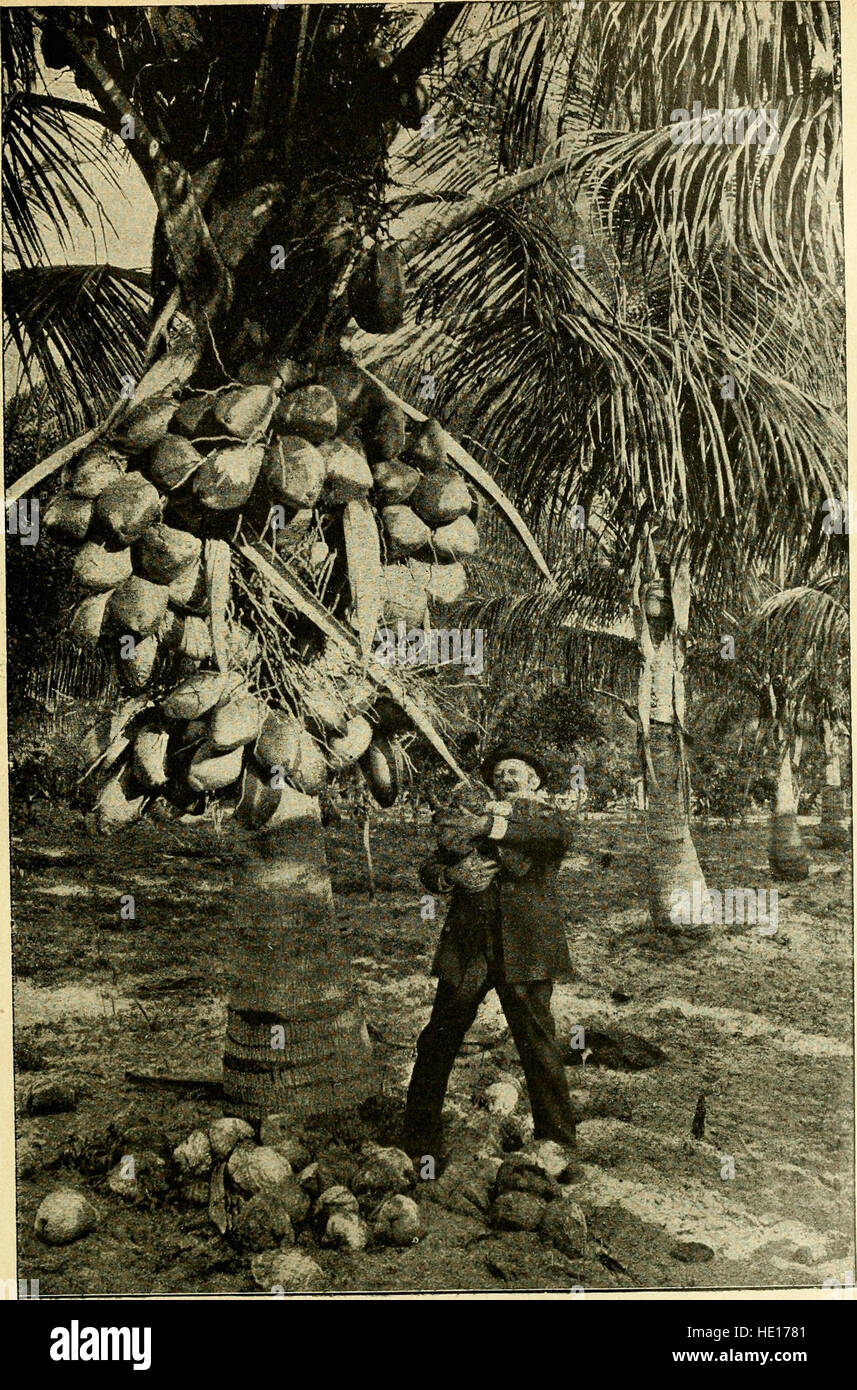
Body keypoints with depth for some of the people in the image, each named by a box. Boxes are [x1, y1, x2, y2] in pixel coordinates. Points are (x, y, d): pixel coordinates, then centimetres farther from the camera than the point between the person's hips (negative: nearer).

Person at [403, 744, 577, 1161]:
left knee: (538, 1045, -1)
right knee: (438, 1043, 3)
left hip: (525, 947, -2)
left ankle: (557, 1141, 14)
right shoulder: (470, 818, 19)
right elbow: (430, 869, 11)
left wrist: (491, 824, -19)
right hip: (467, 948, 3)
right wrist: (454, 875, -12)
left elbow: (560, 832, -14)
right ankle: (418, 1141, 15)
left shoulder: (546, 817, 12)